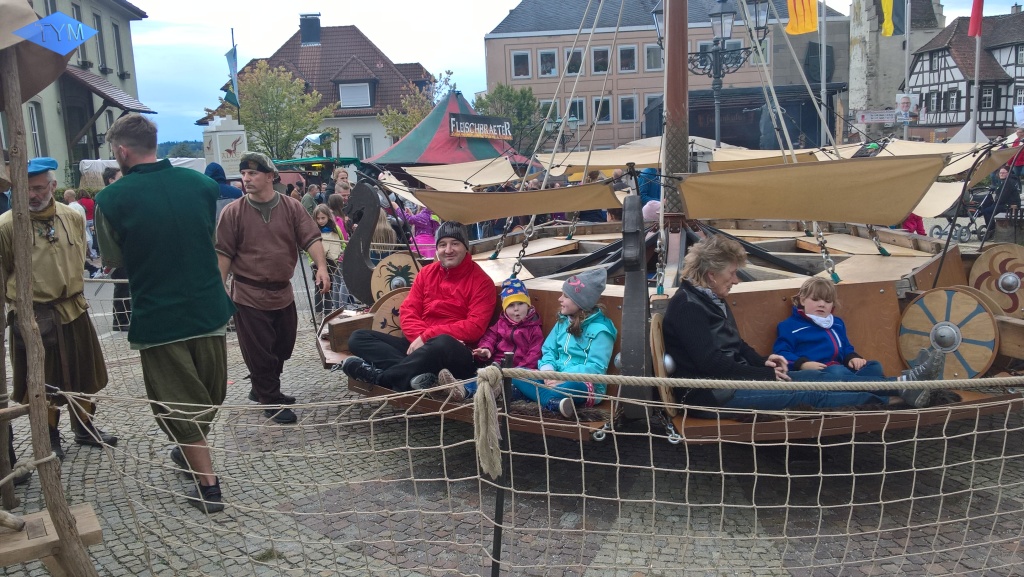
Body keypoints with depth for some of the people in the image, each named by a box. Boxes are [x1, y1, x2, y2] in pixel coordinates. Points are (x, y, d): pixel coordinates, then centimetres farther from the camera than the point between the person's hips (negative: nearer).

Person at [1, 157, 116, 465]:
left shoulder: (73, 217, -1)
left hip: (73, 311, 4)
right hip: (33, 318, -4)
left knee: (81, 374, 16)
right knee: (42, 381, 10)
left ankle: (84, 428, 34)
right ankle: (50, 437, 28)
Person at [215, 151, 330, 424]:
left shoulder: (292, 207, 0)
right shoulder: (233, 212, -5)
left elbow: (311, 238, -6)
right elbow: (223, 253, -4)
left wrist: (321, 267, -22)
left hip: (283, 293, 4)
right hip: (249, 296, -4)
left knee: (283, 347, 16)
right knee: (259, 352, 0)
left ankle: (262, 390, 36)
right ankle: (271, 402, 14)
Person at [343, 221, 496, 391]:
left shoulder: (481, 281, -2)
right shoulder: (426, 272, 14)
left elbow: (475, 327, -12)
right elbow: (408, 311, 8)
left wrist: (426, 337, -17)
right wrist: (419, 337, -15)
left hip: (456, 354, -6)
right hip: (417, 344, 6)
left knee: (443, 344, -42)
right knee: (358, 338, -10)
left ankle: (380, 376, -30)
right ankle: (416, 375, -35)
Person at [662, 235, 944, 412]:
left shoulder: (711, 299, 14)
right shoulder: (688, 306, -19)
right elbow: (712, 364, -24)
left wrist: (762, 361, 2)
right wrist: (766, 374, -13)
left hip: (734, 376, 10)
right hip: (712, 394, -10)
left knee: (816, 377, -2)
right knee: (808, 395, -16)